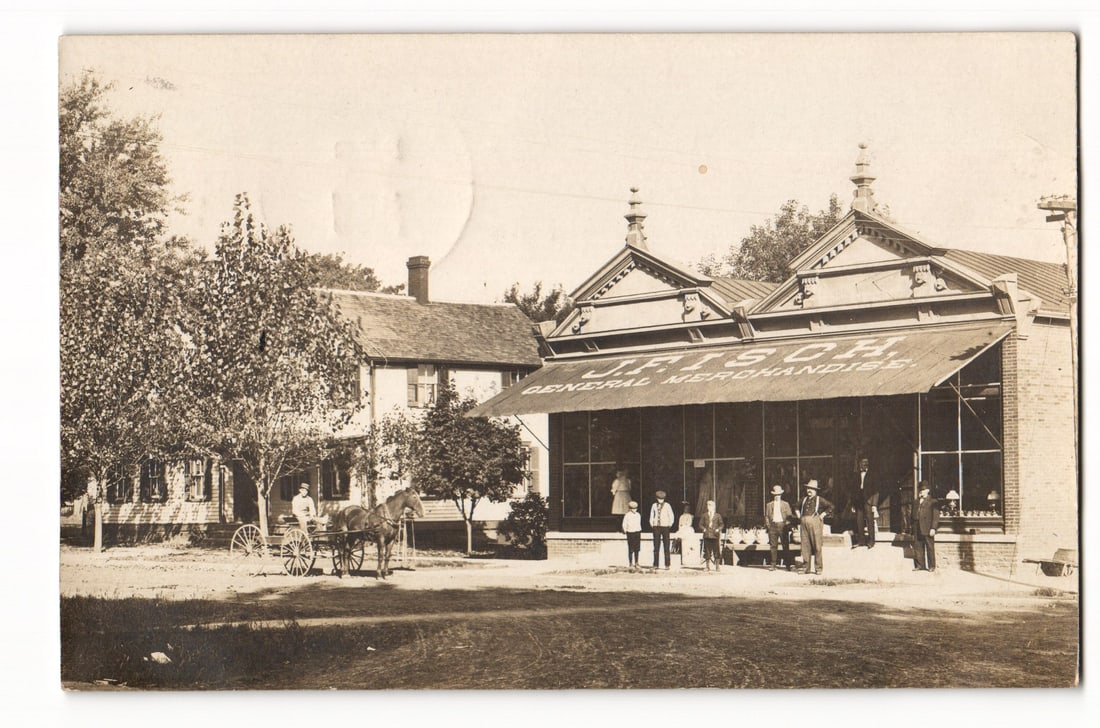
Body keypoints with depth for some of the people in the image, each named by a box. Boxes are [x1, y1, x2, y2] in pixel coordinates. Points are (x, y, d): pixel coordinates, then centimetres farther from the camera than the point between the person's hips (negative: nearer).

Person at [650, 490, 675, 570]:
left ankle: (667, 564, -1)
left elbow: (671, 516, 4)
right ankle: (655, 564, 4)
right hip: (656, 527, 3)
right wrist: (651, 524, 8)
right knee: (656, 547, 2)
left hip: (665, 527, -2)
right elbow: (651, 516, 18)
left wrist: (670, 525, -1)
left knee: (666, 547, -3)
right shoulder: (654, 505, 9)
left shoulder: (667, 505, 1)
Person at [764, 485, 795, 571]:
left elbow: (789, 516, 9)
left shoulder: (786, 504, 11)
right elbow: (766, 516, 12)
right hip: (773, 525, 1)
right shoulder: (769, 505, 13)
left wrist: (787, 525, -3)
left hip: (783, 525, -1)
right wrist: (768, 525, 0)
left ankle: (788, 565, 2)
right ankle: (773, 565, 2)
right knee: (773, 546, -1)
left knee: (786, 546, -2)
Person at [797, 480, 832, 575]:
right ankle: (805, 567, 7)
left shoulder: (819, 499, 5)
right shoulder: (804, 500, 19)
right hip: (804, 523, 5)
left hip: (815, 523, -5)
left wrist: (823, 514, -6)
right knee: (805, 546, 2)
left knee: (817, 547, -5)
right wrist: (799, 515, 21)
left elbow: (830, 506, -1)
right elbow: (797, 507, 37)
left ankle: (818, 568, -2)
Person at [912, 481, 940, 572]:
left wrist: (933, 528, -14)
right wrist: (913, 531, 14)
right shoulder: (916, 503, 18)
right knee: (918, 547, 5)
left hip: (927, 530, -5)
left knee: (930, 547, -2)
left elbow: (935, 516, -6)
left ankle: (931, 566, 4)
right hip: (917, 530, 5)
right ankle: (920, 565, 11)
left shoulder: (933, 502, 0)